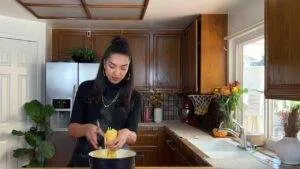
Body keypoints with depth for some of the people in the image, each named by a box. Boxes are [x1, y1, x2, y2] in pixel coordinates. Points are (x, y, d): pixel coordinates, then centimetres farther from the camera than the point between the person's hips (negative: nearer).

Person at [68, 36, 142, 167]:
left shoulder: (134, 97, -2)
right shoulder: (86, 88, -2)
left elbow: (133, 138, -6)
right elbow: (72, 129, -4)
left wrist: (126, 134, -29)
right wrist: (87, 128, -25)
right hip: (83, 158, 0)